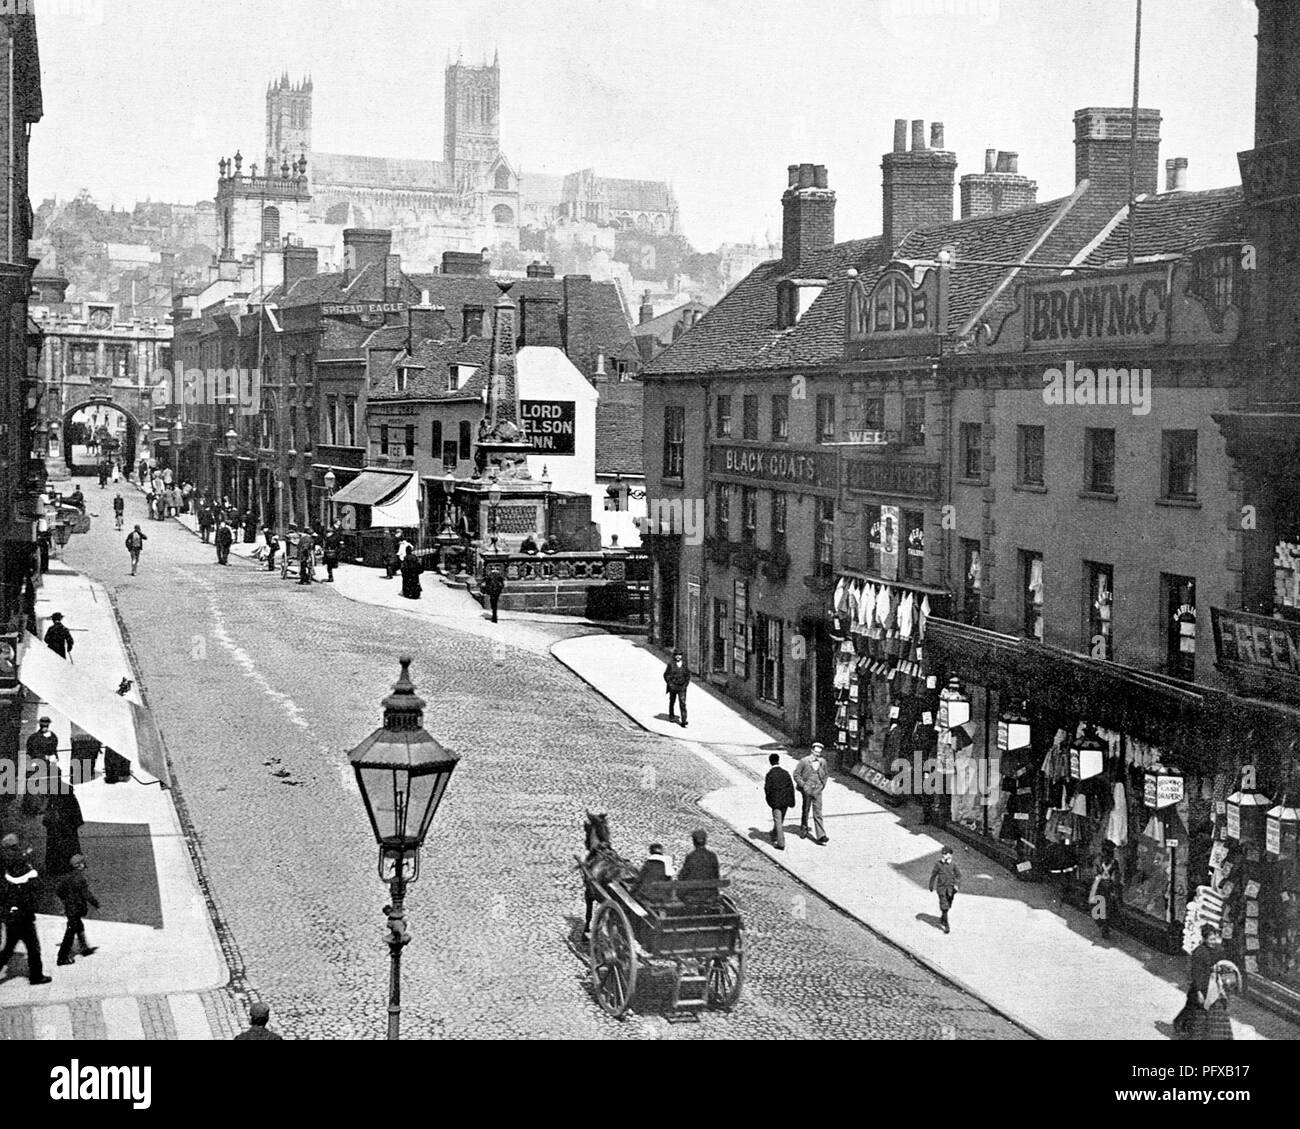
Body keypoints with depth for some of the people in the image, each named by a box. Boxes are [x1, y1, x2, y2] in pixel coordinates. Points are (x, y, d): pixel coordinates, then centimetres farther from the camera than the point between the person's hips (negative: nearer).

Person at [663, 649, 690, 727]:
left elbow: (688, 675, 10)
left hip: (682, 687, 0)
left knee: (683, 703, -11)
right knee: (672, 702, 17)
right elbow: (666, 675, -3)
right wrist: (670, 684, -10)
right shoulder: (671, 664, -5)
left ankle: (683, 721, -17)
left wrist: (686, 684, -1)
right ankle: (671, 716, 39)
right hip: (673, 686, 0)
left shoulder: (684, 664, 2)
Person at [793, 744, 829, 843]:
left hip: (817, 790, 2)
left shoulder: (822, 762, 3)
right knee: (805, 811, 12)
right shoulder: (804, 761, -8)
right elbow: (796, 775, -4)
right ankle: (803, 829, 36)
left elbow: (825, 774, 20)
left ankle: (820, 835, -11)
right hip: (807, 790, -2)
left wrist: (823, 785, 8)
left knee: (818, 813, -5)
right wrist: (803, 785, -11)